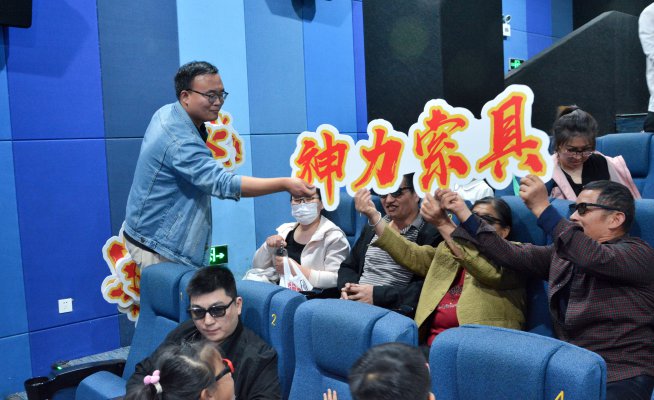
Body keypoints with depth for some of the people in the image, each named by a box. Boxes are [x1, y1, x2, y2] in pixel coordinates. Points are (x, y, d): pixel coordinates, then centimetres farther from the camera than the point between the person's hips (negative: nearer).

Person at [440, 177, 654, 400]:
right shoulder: (566, 251, 15)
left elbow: (595, 259, -26)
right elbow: (511, 254, 6)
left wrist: (542, 208, -31)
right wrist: (463, 213, 1)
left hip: (620, 377, -6)